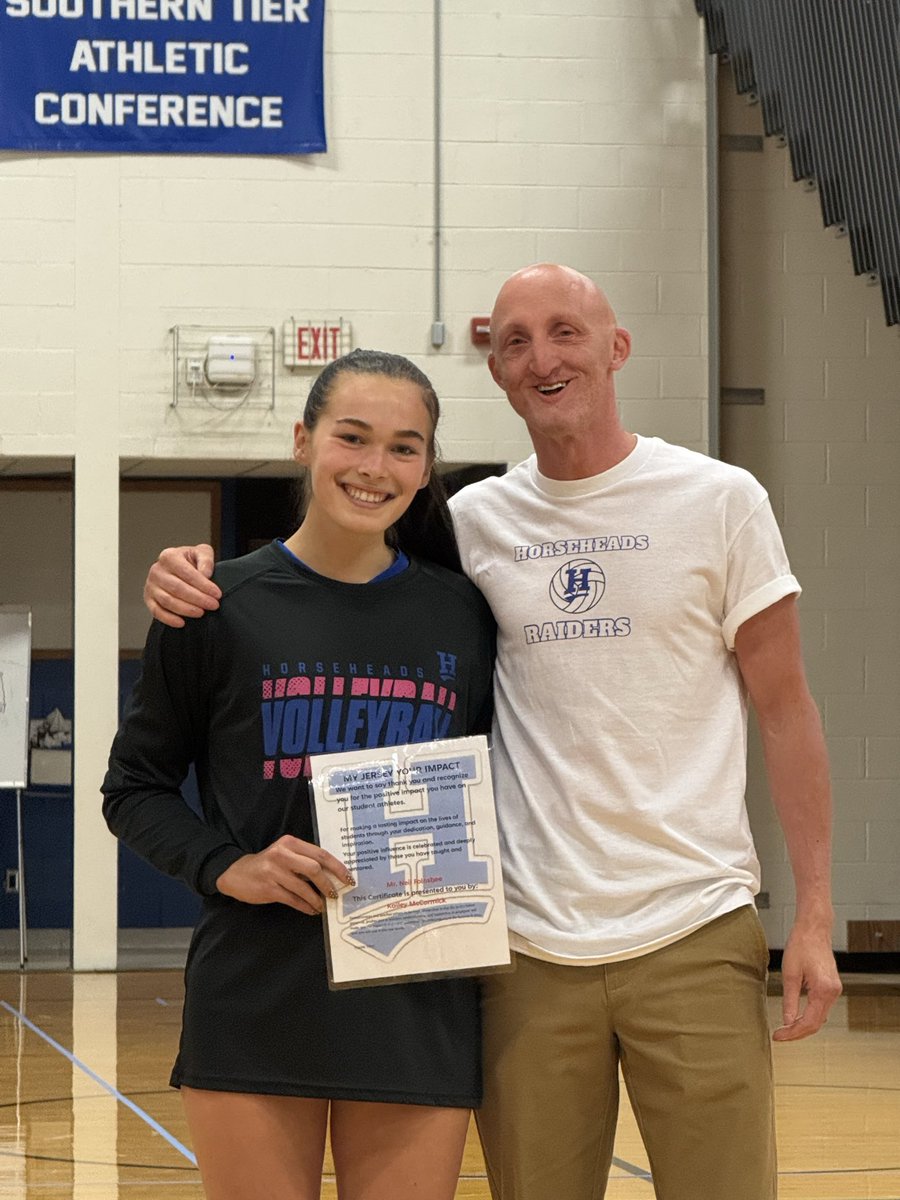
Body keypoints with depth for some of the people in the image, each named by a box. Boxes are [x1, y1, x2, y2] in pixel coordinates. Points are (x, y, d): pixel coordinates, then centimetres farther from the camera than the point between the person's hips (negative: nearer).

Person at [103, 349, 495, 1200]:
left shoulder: (463, 617, 7)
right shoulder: (220, 608, 0)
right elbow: (134, 788, 6)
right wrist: (225, 867, -10)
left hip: (418, 1018, 2)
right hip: (254, 1009, -2)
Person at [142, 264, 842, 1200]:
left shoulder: (718, 501, 2)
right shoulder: (473, 523, 8)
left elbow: (784, 710, 3)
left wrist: (813, 916, -4)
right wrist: (196, 574, -5)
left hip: (694, 937, -2)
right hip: (531, 947, 2)